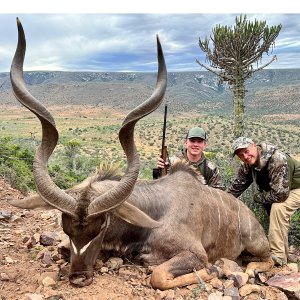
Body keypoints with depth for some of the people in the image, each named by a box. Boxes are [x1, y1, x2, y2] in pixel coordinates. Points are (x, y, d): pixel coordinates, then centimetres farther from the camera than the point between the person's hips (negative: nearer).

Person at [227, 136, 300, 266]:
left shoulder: (278, 160, -36)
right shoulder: (247, 165, -11)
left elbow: (279, 194, -37)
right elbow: (236, 186, 1)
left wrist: (257, 197, -20)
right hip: (278, 187, 8)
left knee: (278, 207, -28)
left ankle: (278, 256, -20)